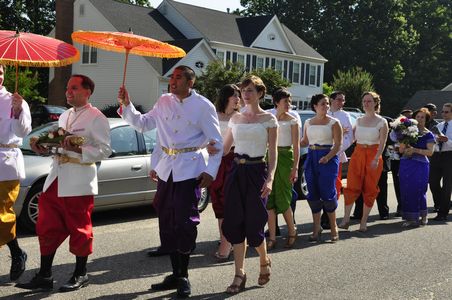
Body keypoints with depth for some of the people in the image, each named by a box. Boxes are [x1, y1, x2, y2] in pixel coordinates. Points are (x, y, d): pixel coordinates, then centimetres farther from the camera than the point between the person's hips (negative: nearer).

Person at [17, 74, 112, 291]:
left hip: (79, 182, -7)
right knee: (47, 227, 7)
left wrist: (77, 150, -24)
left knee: (79, 229, 4)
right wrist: (45, 149, 6)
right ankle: (44, 276, 17)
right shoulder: (64, 116, 19)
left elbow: (105, 150, -12)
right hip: (56, 178, 8)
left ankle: (80, 275, 18)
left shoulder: (96, 118, -6)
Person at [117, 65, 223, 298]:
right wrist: (127, 106, -3)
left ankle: (183, 276, 9)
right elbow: (142, 124, 11)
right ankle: (175, 274, 21)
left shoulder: (204, 106, -5)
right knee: (167, 222, 9)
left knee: (185, 221, -5)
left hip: (190, 169, -5)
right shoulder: (164, 102, 9)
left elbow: (217, 143, -3)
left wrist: (211, 171, -10)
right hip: (166, 168, 5)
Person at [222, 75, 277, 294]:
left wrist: (270, 178, -15)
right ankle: (239, 274, 8)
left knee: (253, 224, -4)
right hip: (236, 172, 4)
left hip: (256, 172, -4)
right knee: (235, 224, 0)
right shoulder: (235, 119, 12)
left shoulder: (268, 119, 0)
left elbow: (273, 152, -4)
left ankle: (264, 261, 26)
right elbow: (224, 148, 17)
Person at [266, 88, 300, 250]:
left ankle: (292, 232, 19)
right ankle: (272, 237, 2)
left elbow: (296, 146, -3)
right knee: (269, 198, -2)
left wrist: (295, 168, -11)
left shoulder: (292, 121, 2)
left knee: (283, 198, -2)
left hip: (285, 157, -3)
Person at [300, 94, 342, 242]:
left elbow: (338, 145, -6)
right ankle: (316, 228, 12)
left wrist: (327, 157, -21)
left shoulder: (334, 122, -2)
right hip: (311, 158, 4)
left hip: (328, 159, -4)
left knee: (328, 193, -6)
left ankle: (333, 227, 8)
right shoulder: (308, 122, 12)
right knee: (313, 194, 3)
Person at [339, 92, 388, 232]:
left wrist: (376, 159, -21)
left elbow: (382, 143, -9)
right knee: (352, 186, -6)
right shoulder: (359, 120, 12)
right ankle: (346, 218, 0)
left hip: (373, 156, -3)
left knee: (370, 189, 2)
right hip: (357, 155, 3)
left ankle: (364, 222, 10)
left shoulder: (381, 122, -2)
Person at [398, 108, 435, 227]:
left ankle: (423, 215, 14)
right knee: (406, 191, -1)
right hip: (406, 164, 3)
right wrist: (405, 145, -10)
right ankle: (409, 218, 7)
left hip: (420, 165, -3)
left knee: (418, 191, -7)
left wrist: (415, 150, -15)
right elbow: (401, 150, 12)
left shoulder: (428, 134, 4)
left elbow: (430, 152, -6)